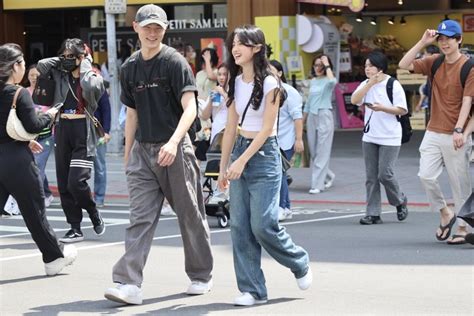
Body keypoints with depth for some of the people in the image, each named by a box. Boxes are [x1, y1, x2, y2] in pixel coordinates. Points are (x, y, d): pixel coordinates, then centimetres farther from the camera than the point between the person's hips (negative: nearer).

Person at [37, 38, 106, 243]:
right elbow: (41, 66, 2)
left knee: (76, 182, -15)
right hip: (63, 129, 6)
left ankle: (93, 213, 12)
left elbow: (89, 86, -22)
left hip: (83, 133, -5)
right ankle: (75, 229, 11)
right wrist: (62, 59, 5)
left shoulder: (93, 77, -1)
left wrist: (85, 64, -9)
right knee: (63, 184, 4)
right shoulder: (60, 75, 12)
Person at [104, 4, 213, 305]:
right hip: (143, 150, 4)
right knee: (141, 217, -5)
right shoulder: (130, 67, 10)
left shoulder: (175, 62, -8)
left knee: (190, 215, 7)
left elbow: (190, 109, -17)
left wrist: (173, 142, -31)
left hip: (175, 149, -4)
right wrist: (128, 154, 16)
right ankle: (129, 284, -13)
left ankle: (202, 276, 23)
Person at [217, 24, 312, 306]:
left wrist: (242, 161, -17)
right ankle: (253, 289, 5)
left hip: (263, 155, -7)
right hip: (240, 151, 7)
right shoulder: (236, 83, 9)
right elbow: (231, 127, 12)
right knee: (240, 226, 0)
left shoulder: (269, 83, -10)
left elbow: (266, 128, -13)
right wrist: (223, 166, 11)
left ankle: (300, 264, 16)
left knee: (263, 225, -10)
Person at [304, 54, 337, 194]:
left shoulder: (328, 81, -5)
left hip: (324, 116, -7)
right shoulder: (313, 81, 14)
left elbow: (332, 81, -32)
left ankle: (317, 184, -4)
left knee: (322, 152, -5)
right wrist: (302, 120, 21)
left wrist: (327, 66, -18)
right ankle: (328, 176, 27)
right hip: (311, 117, 7)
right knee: (313, 152, 8)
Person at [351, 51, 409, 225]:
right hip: (369, 137, 5)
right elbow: (354, 100, -9)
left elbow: (402, 110, -9)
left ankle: (400, 202, 17)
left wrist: (382, 108, -21)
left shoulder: (393, 85, -7)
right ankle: (373, 213, 7)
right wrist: (370, 83, -15)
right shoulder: (366, 84, 8)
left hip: (389, 138, -5)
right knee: (371, 177, 4)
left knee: (385, 174, -9)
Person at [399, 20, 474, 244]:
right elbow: (404, 65, 2)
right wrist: (423, 42, -4)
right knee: (426, 175, -5)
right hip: (433, 132, 5)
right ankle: (445, 214, 16)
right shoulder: (434, 62, 9)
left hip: (456, 136, -5)